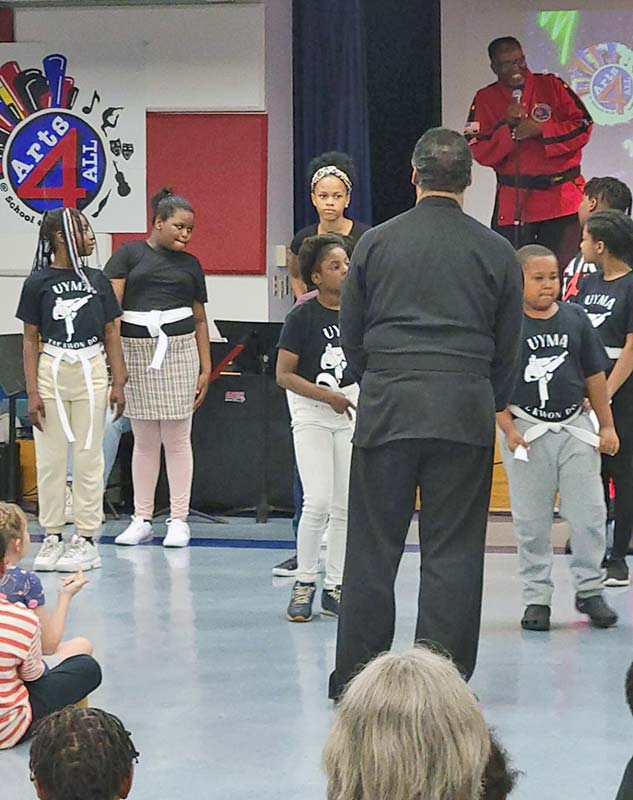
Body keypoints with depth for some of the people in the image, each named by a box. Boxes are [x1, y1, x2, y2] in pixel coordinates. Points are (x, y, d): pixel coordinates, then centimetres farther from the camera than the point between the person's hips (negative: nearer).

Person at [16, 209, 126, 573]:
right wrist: (32, 392, -4)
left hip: (91, 371, 1)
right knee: (50, 458, 3)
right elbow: (30, 340, 1)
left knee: (89, 457, 2)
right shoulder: (38, 282, -1)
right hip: (51, 370, -1)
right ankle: (53, 537, 12)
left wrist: (119, 383, 3)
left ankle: (87, 539, 7)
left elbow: (111, 334, 9)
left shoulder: (97, 279, 6)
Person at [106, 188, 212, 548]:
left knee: (178, 439, 2)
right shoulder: (129, 254, 3)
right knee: (144, 441, 6)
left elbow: (200, 319, 15)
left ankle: (179, 520, 7)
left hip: (179, 351, 1)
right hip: (136, 352, -1)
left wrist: (206, 369, 8)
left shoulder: (190, 264, 12)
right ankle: (142, 519, 14)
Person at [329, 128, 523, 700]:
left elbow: (351, 335, 10)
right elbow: (508, 347, 9)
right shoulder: (496, 251, 3)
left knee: (373, 547, 6)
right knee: (453, 551, 3)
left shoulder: (376, 243, 3)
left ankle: (355, 677, 11)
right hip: (466, 409, 0)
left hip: (386, 408, 0)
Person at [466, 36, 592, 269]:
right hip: (513, 203, 0)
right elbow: (479, 152, -2)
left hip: (562, 198, 0)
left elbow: (583, 127, -4)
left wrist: (540, 130, -14)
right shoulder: (485, 99, 4)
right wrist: (507, 126, -16)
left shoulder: (552, 85, 2)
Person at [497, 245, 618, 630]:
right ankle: (537, 596, 14)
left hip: (574, 427, 3)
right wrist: (509, 429, -10)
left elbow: (595, 375, 9)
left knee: (589, 512, 2)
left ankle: (590, 589, 15)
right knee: (532, 521, 4)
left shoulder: (575, 318, 4)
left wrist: (607, 425, 8)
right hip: (526, 430, -3)